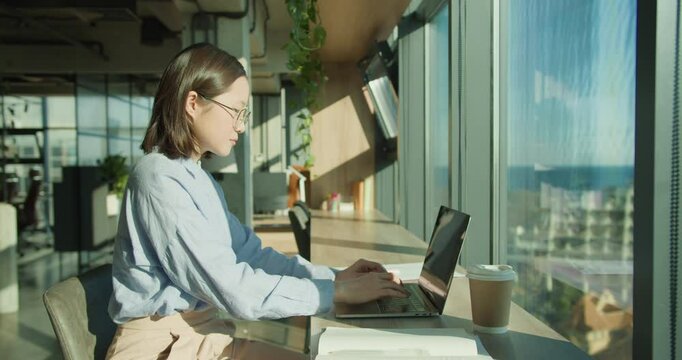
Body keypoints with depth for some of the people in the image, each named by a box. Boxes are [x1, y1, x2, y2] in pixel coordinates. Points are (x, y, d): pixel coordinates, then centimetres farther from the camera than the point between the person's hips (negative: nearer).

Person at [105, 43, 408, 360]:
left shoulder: (198, 178, 10)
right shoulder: (160, 179, -19)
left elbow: (251, 254, 6)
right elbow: (232, 289, -24)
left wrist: (334, 277, -3)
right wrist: (338, 292, -19)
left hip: (203, 333, 8)